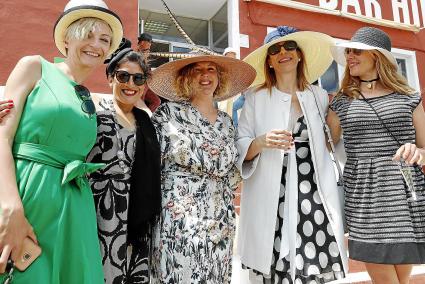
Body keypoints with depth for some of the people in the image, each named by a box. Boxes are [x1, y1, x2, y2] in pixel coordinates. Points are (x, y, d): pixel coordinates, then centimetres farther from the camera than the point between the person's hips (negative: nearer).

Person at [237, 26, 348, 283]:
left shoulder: (320, 96, 12)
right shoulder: (255, 98, 6)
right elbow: (240, 150, 1)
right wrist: (261, 143, -16)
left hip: (316, 201, 2)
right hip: (270, 206, -1)